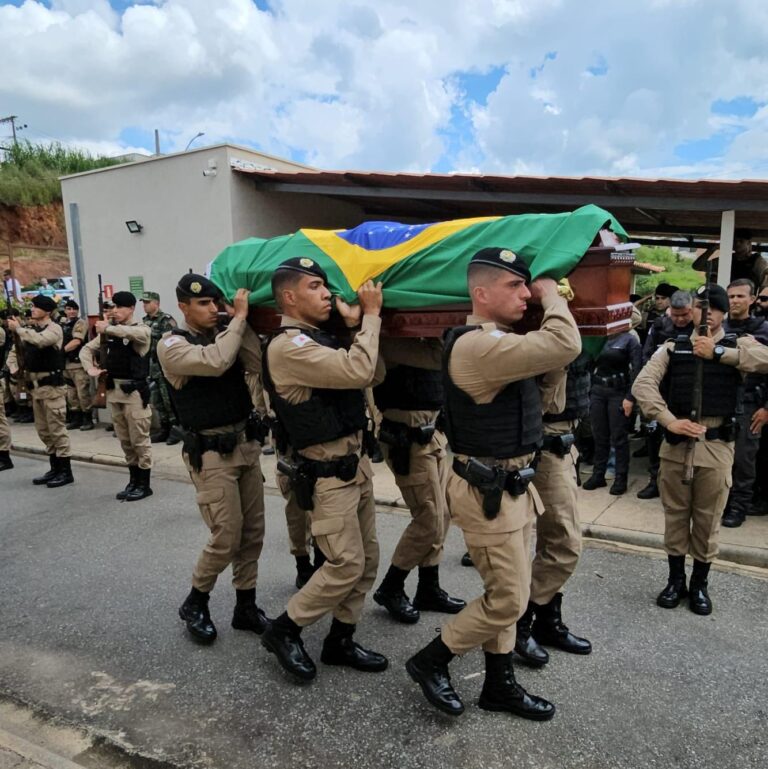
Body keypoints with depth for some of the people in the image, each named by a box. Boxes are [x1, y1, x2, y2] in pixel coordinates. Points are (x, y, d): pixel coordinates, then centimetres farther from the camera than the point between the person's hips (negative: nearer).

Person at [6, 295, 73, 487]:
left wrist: (18, 328, -15)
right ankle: (55, 468, 24)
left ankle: (65, 471, 3)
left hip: (51, 385, -8)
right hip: (35, 386, 8)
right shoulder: (30, 329, 13)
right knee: (43, 430, 13)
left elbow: (39, 340, -29)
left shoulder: (54, 329, -9)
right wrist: (14, 367, 1)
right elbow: (16, 350, 20)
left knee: (57, 428, -5)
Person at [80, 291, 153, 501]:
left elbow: (130, 333, -31)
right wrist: (90, 368, 1)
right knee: (124, 440, 13)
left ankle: (144, 484, 10)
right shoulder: (109, 332, 10)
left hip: (134, 391, -6)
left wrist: (107, 328, -21)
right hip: (113, 390, 6)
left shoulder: (141, 329, -7)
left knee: (139, 440, 0)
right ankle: (134, 481, 25)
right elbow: (86, 349, 17)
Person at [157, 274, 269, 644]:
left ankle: (245, 605, 26)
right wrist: (239, 317, -19)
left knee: (253, 531, 10)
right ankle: (195, 603, 20)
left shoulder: (224, 335, 10)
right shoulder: (172, 344, -8)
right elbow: (215, 363, -27)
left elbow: (257, 363, -6)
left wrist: (242, 322, -10)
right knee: (227, 535, -6)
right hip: (211, 452, -6)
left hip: (246, 443, 7)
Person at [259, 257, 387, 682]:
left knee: (367, 558, 13)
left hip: (355, 461, 9)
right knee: (346, 564, -4)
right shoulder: (288, 346, -19)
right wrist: (371, 315, -16)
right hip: (327, 473, -9)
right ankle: (283, 630, 18)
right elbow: (358, 372, -28)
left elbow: (371, 376, 12)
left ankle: (340, 640, 29)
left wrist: (357, 325, 3)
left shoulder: (321, 339, 11)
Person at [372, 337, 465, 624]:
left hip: (432, 431, 9)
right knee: (429, 521, -4)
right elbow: (438, 356, -26)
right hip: (407, 437, -9)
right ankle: (390, 589, 15)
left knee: (441, 515, 13)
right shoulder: (390, 335, -16)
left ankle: (428, 589, 26)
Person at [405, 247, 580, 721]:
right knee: (509, 600, 1)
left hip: (512, 486, 10)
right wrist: (551, 294, -14)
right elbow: (565, 346, -31)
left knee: (507, 593, 19)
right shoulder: (477, 346, -24)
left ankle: (500, 685, 35)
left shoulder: (498, 341, 9)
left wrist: (547, 300, 7)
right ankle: (430, 662, 21)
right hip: (489, 492, -10)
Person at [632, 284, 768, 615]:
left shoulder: (737, 346, 4)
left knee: (707, 519, 11)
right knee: (675, 514, 11)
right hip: (676, 442, 1)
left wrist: (717, 352, -18)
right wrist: (670, 421, -20)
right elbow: (643, 383, -9)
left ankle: (700, 584, 29)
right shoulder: (672, 348, 4)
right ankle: (675, 579, 28)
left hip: (716, 446, 0)